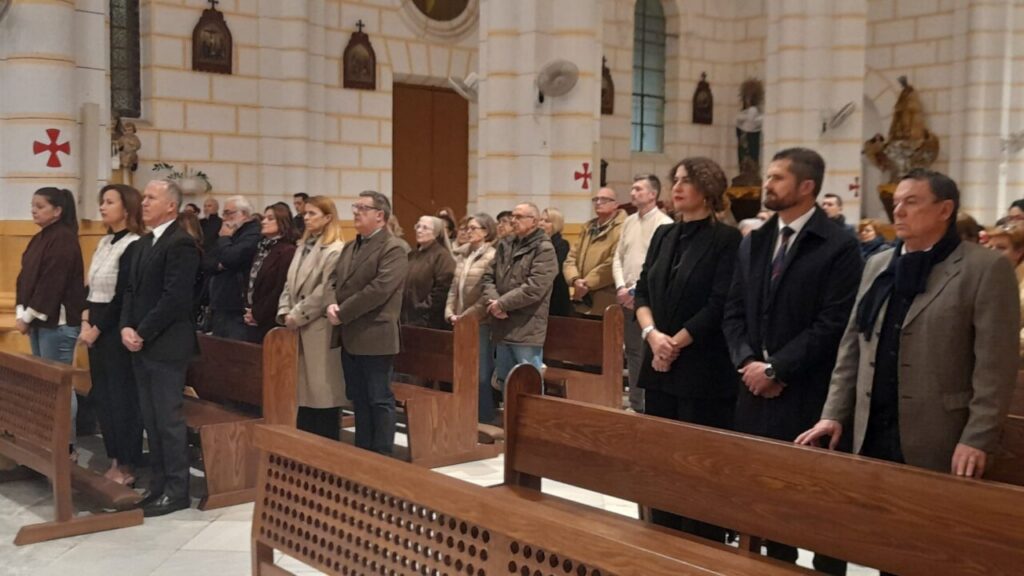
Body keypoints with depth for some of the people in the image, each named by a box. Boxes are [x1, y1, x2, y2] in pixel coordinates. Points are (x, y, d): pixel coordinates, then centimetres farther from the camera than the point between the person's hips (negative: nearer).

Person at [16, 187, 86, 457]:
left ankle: (66, 446, 1)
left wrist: (28, 316, -14)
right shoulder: (39, 238, 15)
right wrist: (21, 312, 1)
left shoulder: (63, 240, -12)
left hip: (57, 322, -9)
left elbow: (51, 283, -18)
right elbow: (25, 277, 13)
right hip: (38, 321, 9)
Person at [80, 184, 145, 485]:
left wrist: (97, 329, -12)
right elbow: (92, 288, 14)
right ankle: (114, 460, 22)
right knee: (101, 396, 12)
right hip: (96, 330, 9)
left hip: (116, 331, -9)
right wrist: (85, 322, 0)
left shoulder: (133, 245, -13)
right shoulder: (104, 243, 13)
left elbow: (123, 296, -16)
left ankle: (127, 466, 8)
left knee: (121, 397, -1)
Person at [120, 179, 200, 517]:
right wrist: (126, 328, -1)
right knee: (150, 419, 12)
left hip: (166, 346, -9)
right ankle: (159, 484, 21)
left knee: (168, 419, -2)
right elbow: (132, 290, 15)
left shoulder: (181, 243, -13)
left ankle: (176, 491, 8)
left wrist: (142, 334, -15)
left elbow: (174, 298, -19)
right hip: (141, 346, 9)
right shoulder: (143, 243, 17)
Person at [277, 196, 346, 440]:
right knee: (303, 388, 12)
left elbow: (325, 292, -16)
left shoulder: (334, 250, -11)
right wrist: (284, 312, 0)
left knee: (323, 389, -2)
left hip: (319, 329, -8)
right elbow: (289, 283, 14)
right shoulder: (303, 246, 17)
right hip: (299, 328, 8)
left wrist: (298, 316, -12)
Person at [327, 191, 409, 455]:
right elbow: (338, 282, 16)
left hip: (375, 337, -8)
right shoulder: (350, 247, 17)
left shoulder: (393, 249, -11)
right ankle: (362, 452, 24)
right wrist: (333, 304, -6)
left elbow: (378, 290, -20)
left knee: (380, 400, 1)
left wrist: (342, 313, -16)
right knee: (359, 400, 15)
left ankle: (382, 457, 8)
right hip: (350, 337, 8)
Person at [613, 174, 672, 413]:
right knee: (633, 353, 13)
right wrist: (621, 287, -2)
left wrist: (638, 290, -15)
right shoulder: (629, 221, 13)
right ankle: (635, 404, 22)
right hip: (627, 298, 7)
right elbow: (618, 257, 13)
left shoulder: (664, 224, -8)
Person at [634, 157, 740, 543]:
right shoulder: (663, 235, 12)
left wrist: (676, 343, -13)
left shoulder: (727, 240, -7)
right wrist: (652, 334, -10)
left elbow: (720, 305, -14)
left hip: (704, 371, -6)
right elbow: (643, 290, 8)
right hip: (660, 367, 6)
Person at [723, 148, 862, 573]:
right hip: (757, 391, 6)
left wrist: (775, 368, -14)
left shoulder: (840, 247, -8)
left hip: (810, 395, -6)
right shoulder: (753, 243, 13)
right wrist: (748, 361, -5)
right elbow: (734, 311, 12)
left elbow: (832, 324, -15)